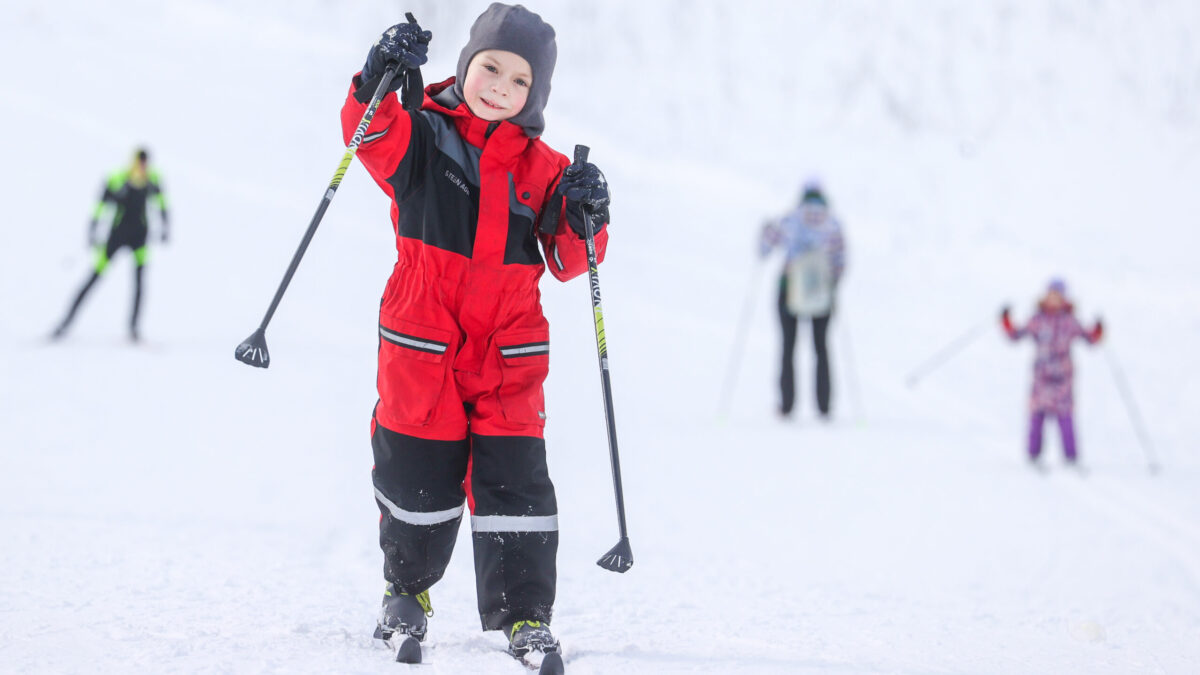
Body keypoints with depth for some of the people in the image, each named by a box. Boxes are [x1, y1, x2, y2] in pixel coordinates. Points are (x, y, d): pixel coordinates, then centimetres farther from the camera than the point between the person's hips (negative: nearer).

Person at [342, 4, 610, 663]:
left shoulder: (541, 168, 7)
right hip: (421, 345, -1)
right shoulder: (423, 134, 0)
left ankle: (523, 616, 3)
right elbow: (372, 135, -21)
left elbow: (567, 261, 6)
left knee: (514, 482, -4)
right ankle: (406, 590, 31)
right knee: (420, 478, 7)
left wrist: (583, 218, -14)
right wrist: (380, 78, -39)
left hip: (508, 350, 1)